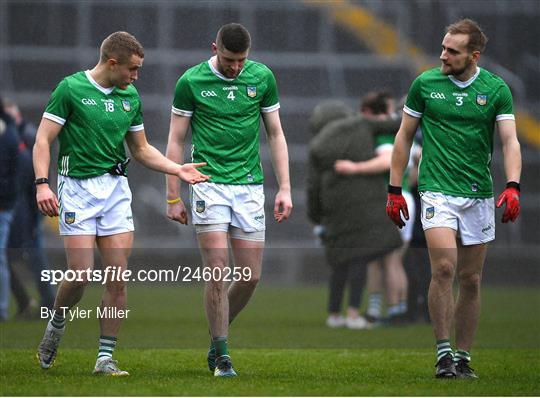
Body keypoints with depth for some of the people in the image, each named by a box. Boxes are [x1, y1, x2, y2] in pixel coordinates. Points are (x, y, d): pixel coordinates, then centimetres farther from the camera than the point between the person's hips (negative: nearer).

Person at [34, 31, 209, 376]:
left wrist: (178, 169, 7)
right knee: (81, 274, -12)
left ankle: (106, 358, 3)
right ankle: (57, 325, 18)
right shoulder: (71, 88, -6)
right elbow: (43, 140, -7)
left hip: (116, 187, 5)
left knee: (118, 277, -3)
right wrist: (42, 184, -20)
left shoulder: (130, 96, 11)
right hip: (77, 187, -5)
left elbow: (141, 148, 20)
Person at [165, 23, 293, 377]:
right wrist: (173, 197, 0)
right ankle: (221, 355, 1)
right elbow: (176, 140, 2)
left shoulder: (262, 77, 2)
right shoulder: (191, 82, -5)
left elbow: (276, 134, 9)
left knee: (251, 276, 1)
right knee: (218, 272, -10)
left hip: (250, 186, 3)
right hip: (209, 185, -3)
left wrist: (285, 188, 3)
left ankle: (217, 337, 24)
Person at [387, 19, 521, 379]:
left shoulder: (496, 89, 1)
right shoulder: (425, 83, 1)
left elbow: (510, 140, -4)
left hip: (479, 196, 2)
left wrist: (512, 186, -21)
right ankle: (443, 352, -11)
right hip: (438, 190, -2)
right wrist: (394, 190, 5)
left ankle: (463, 358, 14)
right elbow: (404, 137, 9)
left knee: (471, 280, 5)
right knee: (444, 267, -19)